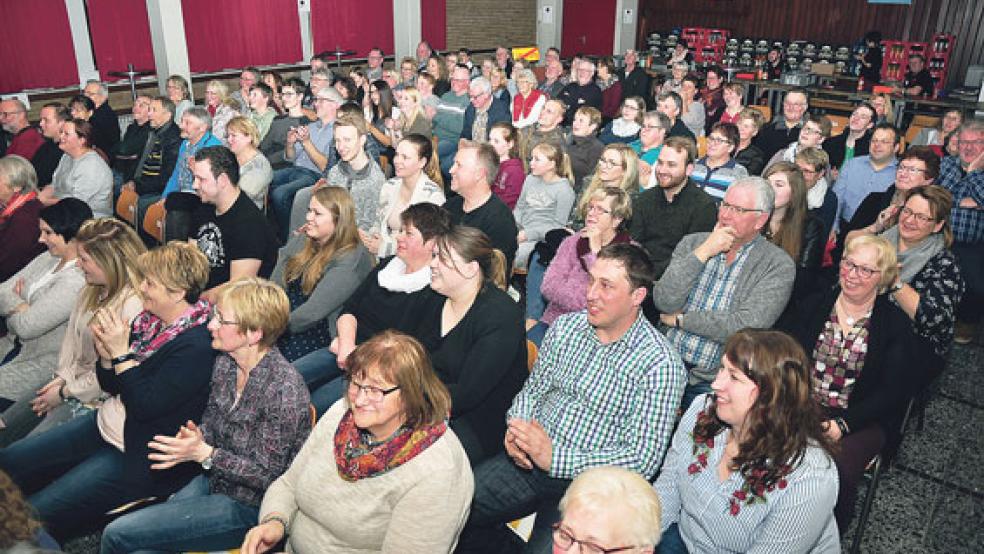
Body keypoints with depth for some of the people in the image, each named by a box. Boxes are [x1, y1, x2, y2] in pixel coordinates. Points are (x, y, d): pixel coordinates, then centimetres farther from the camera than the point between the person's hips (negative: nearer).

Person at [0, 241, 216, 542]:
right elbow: (112, 387, 10)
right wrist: (106, 353, -11)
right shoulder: (148, 320, 2)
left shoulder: (197, 348, -25)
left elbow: (145, 407, -26)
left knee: (36, 515, -11)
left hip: (137, 456, -9)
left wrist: (121, 353, -23)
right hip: (104, 425, 9)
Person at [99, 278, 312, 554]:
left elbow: (267, 476, -20)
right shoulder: (225, 362, -2)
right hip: (213, 479, 7)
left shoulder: (282, 388, -26)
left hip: (247, 507, -7)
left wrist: (204, 453, -25)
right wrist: (193, 438, -11)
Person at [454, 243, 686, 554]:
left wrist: (555, 458, -22)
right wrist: (516, 427, -8)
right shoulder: (566, 327, 5)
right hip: (530, 459, 5)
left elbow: (642, 460, -16)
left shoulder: (659, 363, -14)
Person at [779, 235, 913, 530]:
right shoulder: (813, 304, 9)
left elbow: (890, 392, -4)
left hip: (861, 420, -1)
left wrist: (842, 425, -17)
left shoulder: (896, 325, 3)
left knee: (837, 467, -31)